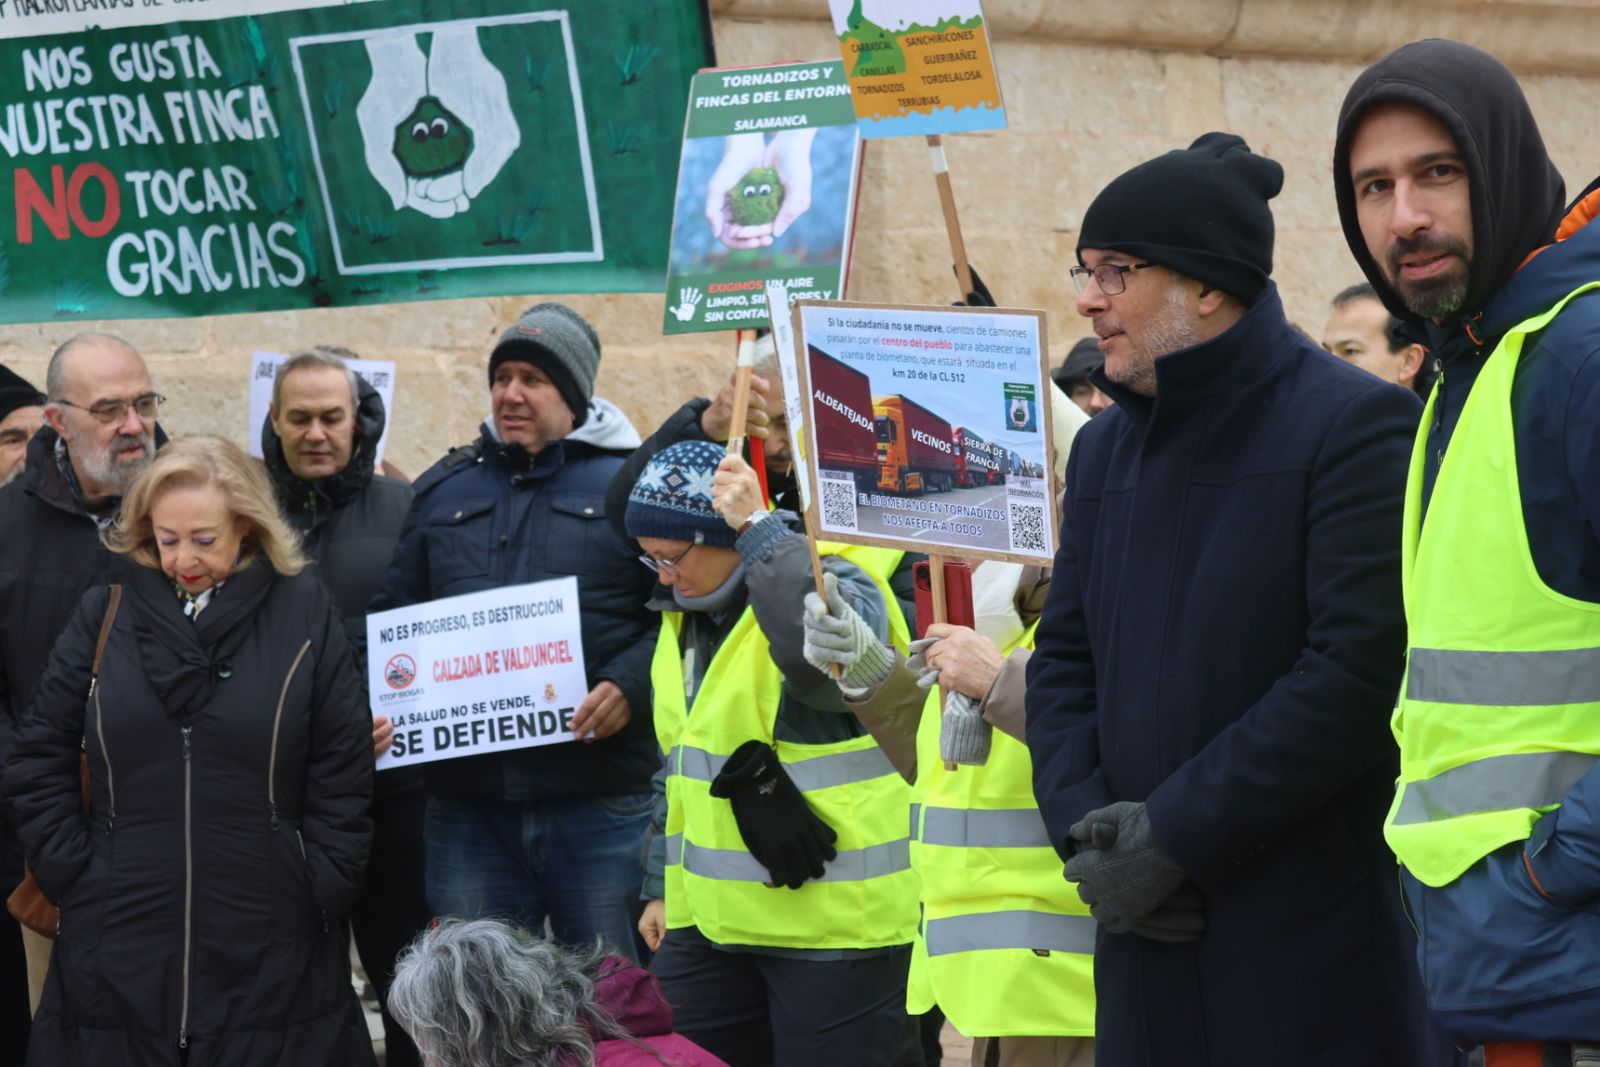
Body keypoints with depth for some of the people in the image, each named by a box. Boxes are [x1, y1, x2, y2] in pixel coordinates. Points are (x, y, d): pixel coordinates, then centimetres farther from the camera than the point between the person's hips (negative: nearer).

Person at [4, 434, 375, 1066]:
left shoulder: (304, 614, 2)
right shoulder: (106, 614, 6)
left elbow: (342, 771, 2)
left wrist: (323, 887, -2)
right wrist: (68, 869, 1)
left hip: (269, 949, -1)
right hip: (121, 945, 1)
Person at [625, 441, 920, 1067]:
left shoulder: (837, 590, -10)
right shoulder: (687, 616, 15)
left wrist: (760, 528, -29)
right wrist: (662, 887, 25)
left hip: (835, 920, -7)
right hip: (708, 920, 7)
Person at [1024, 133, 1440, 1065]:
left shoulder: (1356, 424, -8)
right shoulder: (1107, 446, 16)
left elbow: (1358, 667, -17)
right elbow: (1065, 657, 16)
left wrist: (1175, 835, -16)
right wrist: (1085, 828, -3)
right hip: (1149, 932, 6)